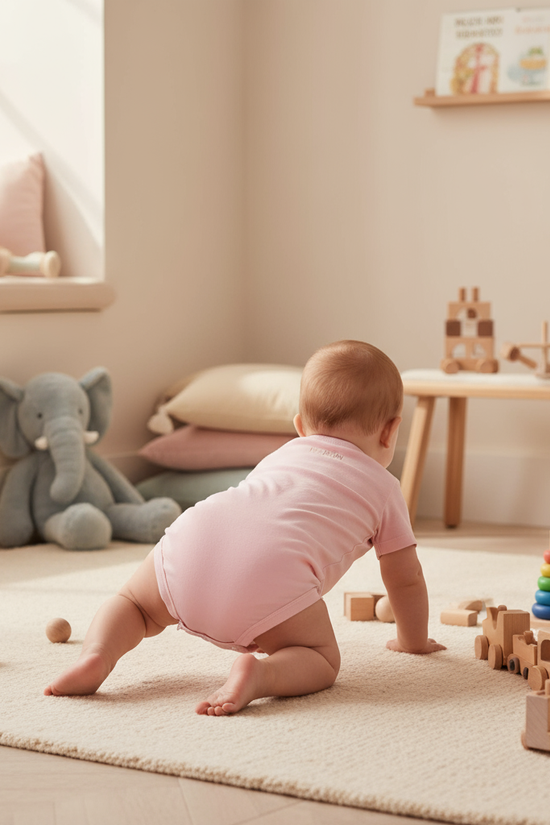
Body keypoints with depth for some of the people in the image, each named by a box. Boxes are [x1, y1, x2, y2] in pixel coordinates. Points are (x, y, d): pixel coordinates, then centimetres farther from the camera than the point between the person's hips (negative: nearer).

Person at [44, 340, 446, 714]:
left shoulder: (283, 454, 41)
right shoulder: (383, 487, 28)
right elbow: (406, 580, 31)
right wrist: (414, 640, 51)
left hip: (196, 533, 5)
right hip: (271, 572, -5)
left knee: (135, 605, 28)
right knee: (322, 659, 13)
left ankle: (98, 653, -2)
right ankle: (260, 673, -17)